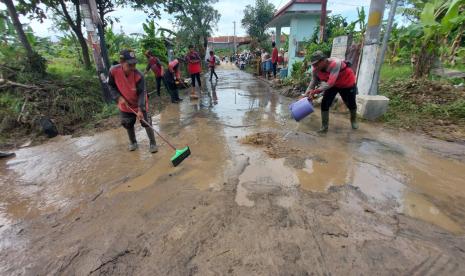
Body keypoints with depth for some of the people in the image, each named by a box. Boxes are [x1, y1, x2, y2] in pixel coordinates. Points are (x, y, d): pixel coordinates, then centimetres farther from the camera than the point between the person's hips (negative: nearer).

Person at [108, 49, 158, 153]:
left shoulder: (138, 75, -27)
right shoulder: (113, 71, -20)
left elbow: (142, 93, -26)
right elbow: (111, 86, -3)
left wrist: (140, 109, -34)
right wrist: (118, 97, -17)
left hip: (140, 104, -3)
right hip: (125, 105, 3)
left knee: (146, 123, -1)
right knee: (128, 125, 15)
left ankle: (153, 143, 15)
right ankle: (133, 142, 38)